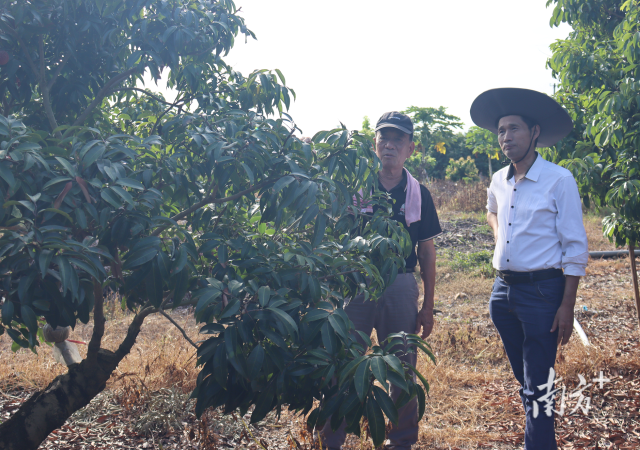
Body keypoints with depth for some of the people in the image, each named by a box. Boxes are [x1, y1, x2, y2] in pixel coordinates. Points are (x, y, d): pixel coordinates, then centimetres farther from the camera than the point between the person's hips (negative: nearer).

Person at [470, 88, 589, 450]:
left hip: (542, 291, -7)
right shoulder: (498, 181, 7)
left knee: (538, 387, -4)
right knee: (523, 379, 18)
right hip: (503, 289, 7)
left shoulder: (559, 180, -11)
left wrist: (567, 306, -14)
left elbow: (576, 249, -11)